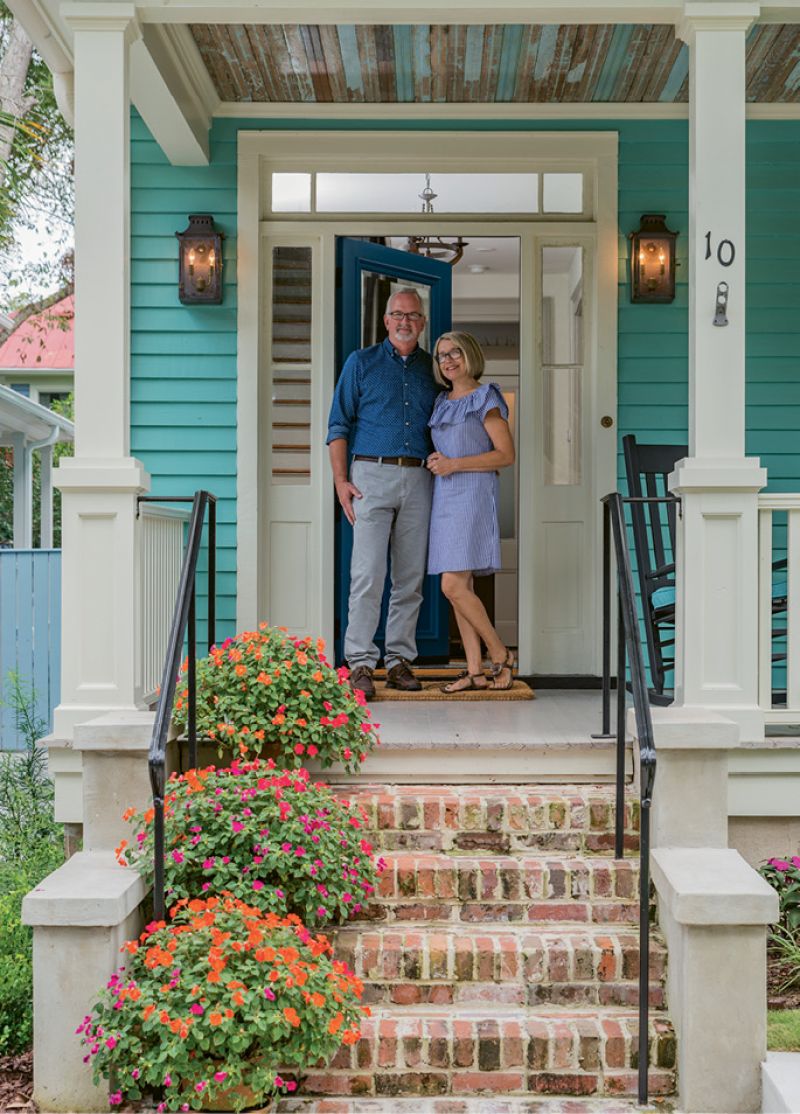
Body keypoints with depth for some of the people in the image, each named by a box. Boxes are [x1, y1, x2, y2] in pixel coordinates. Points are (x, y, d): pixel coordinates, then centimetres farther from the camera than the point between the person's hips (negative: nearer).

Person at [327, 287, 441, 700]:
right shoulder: (361, 362, 8)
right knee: (367, 575, -9)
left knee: (410, 578, 4)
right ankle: (360, 663, -6)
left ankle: (399, 660, 11)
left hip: (419, 480, 3)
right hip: (372, 475, -3)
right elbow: (339, 425, 5)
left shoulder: (433, 369, 16)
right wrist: (340, 480, -6)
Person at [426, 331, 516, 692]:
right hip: (444, 497, 8)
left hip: (472, 496, -8)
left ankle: (500, 653, 0)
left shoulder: (485, 399, -4)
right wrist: (435, 461, 5)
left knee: (454, 586, -14)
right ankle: (476, 671, 6)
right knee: (461, 588, 4)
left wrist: (455, 464, -15)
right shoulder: (442, 402, 18)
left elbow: (506, 454, -10)